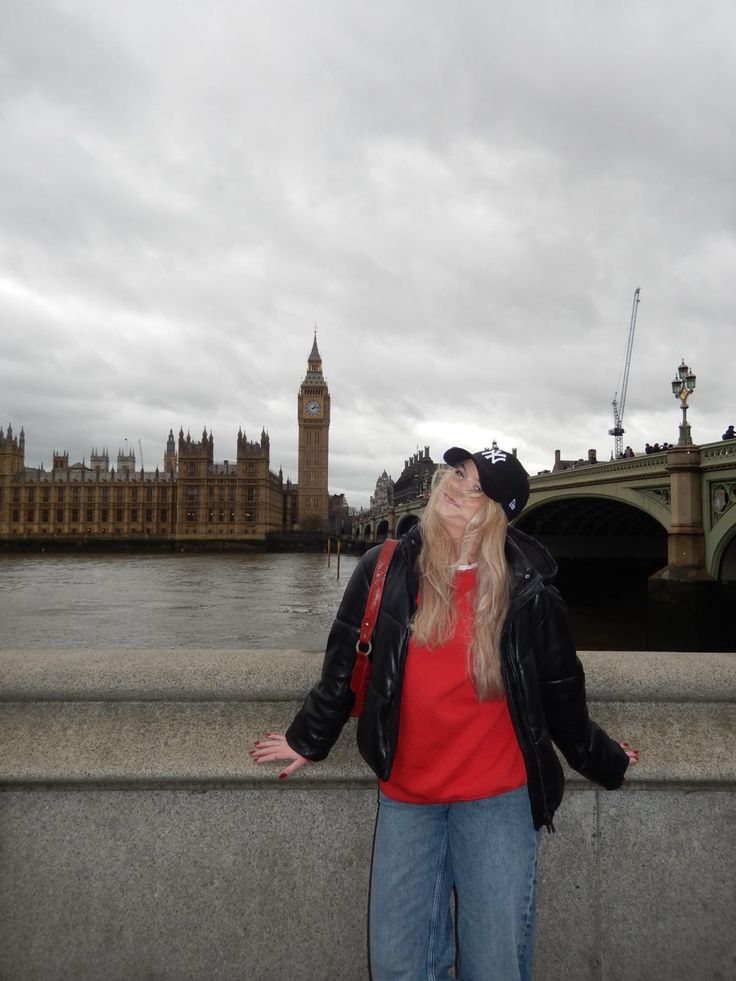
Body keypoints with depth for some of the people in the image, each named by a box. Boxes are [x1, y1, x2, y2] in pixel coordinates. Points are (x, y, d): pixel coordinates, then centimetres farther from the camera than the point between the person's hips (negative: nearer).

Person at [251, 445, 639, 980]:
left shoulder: (528, 590, -9)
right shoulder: (384, 571, -6)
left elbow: (560, 689, 4)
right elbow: (345, 664, 5)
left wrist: (603, 761, 14)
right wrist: (308, 739, 15)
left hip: (498, 798, -1)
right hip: (406, 796, 2)